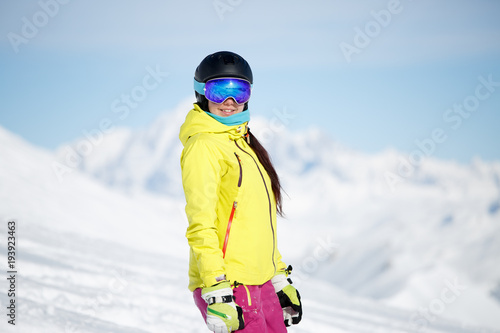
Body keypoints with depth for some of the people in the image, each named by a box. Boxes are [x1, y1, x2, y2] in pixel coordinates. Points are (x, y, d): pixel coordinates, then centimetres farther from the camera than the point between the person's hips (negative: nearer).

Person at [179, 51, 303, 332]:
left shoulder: (245, 145, 17)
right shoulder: (203, 145, -9)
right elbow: (200, 225, -16)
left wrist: (280, 278, 21)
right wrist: (216, 290, -22)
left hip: (260, 282, 8)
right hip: (226, 286, -8)